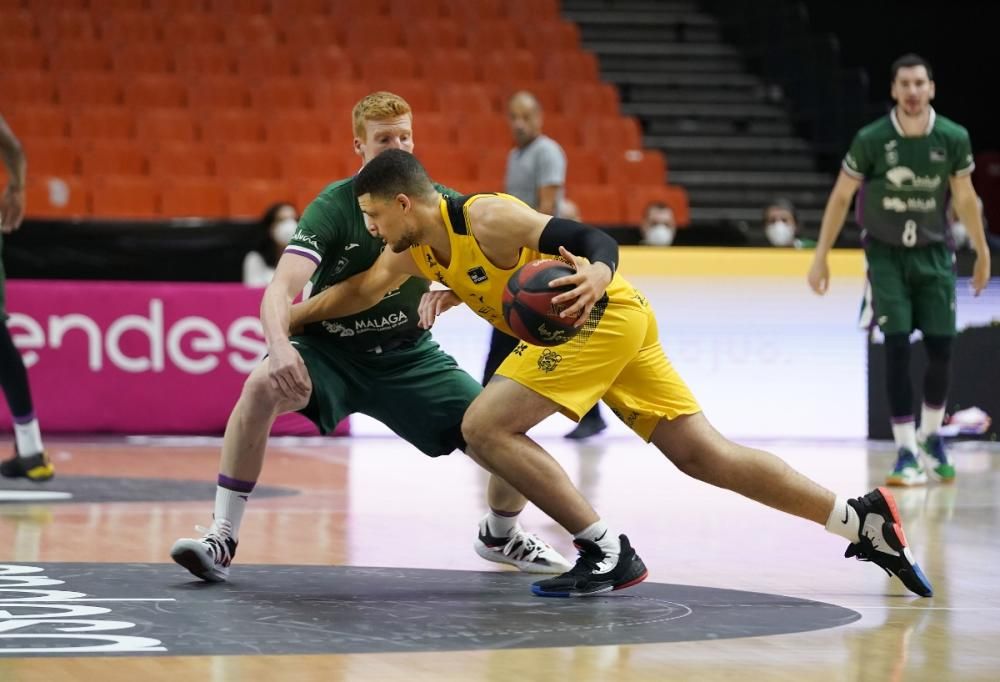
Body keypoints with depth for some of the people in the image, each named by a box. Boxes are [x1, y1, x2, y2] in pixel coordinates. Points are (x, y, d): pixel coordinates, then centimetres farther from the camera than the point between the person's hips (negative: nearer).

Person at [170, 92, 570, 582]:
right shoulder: (335, 207, -20)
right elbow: (280, 290, -31)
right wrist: (279, 347, -52)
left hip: (408, 355, 3)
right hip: (330, 348, -3)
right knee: (262, 386, -35)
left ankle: (500, 534, 25)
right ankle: (222, 538, -24)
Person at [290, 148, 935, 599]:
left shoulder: (484, 217, -19)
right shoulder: (415, 249, 7)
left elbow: (595, 241, -23)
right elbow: (355, 292, 23)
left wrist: (596, 273, -43)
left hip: (606, 313, -9)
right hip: (594, 326, 9)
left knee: (485, 426, -15)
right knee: (706, 455, 6)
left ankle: (609, 554, -13)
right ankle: (861, 518, 7)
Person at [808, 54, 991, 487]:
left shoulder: (954, 139, -9)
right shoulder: (871, 140, -14)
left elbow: (964, 198, 5)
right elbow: (841, 196, -5)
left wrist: (982, 251, 12)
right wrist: (820, 256, -4)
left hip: (933, 252, 2)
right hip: (885, 253, -2)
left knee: (941, 349, -1)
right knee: (897, 348, -11)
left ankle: (931, 438, 22)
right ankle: (906, 452, -6)